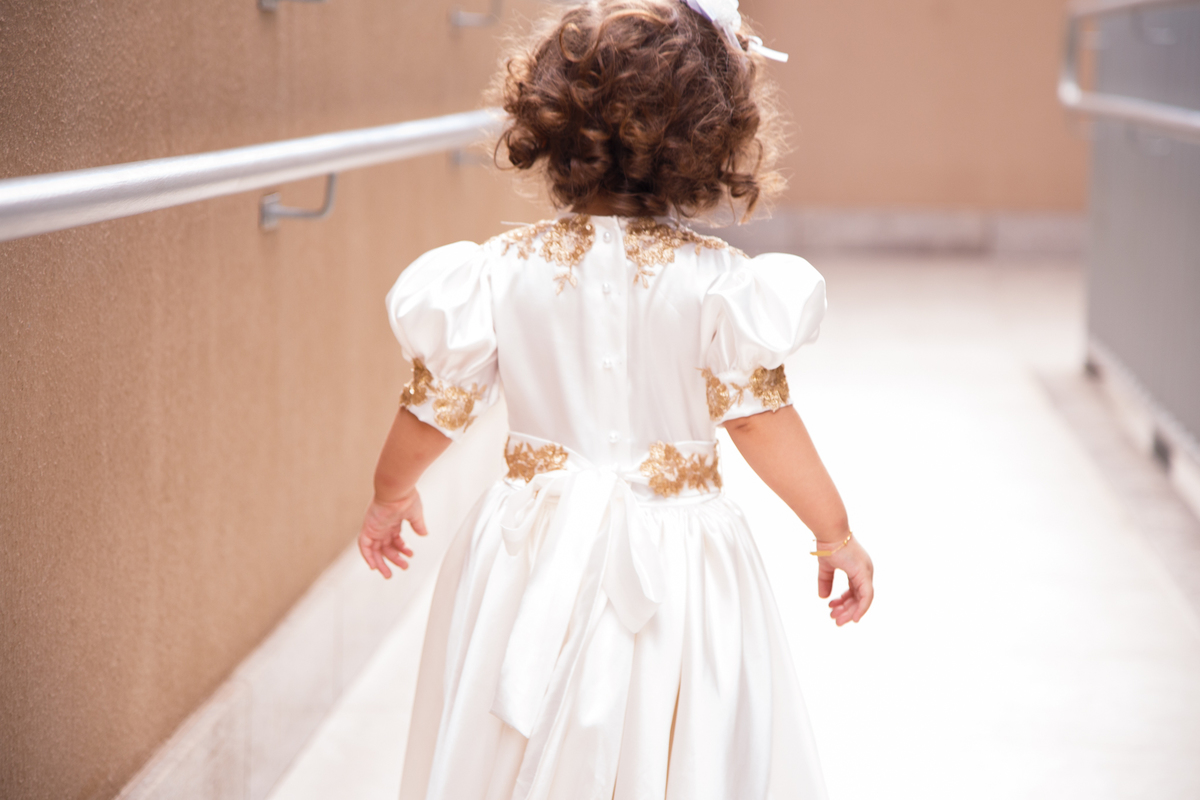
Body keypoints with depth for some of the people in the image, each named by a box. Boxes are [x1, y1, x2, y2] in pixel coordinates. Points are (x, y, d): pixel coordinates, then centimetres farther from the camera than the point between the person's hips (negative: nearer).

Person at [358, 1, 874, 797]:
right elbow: (761, 422, -10)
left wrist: (391, 496, 21)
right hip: (674, 560, -2)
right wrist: (836, 531, 4)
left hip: (534, 557, 2)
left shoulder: (500, 271, -6)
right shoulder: (717, 282, -13)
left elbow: (434, 409, 2)